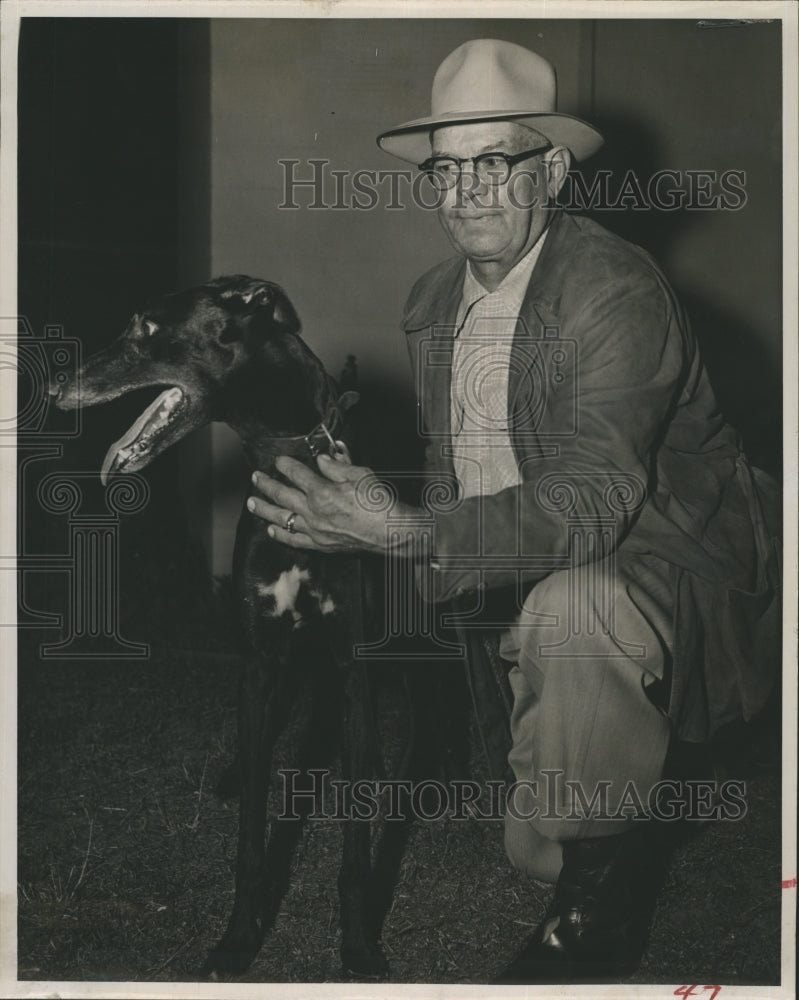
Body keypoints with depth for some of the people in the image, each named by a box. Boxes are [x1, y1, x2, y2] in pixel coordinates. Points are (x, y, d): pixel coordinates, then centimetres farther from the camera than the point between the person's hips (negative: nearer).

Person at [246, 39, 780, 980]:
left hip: (664, 569, -7)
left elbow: (594, 499, -33)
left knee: (570, 607, -39)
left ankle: (606, 896, -20)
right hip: (517, 583, 7)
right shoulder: (433, 301, 5)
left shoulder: (616, 291, -22)